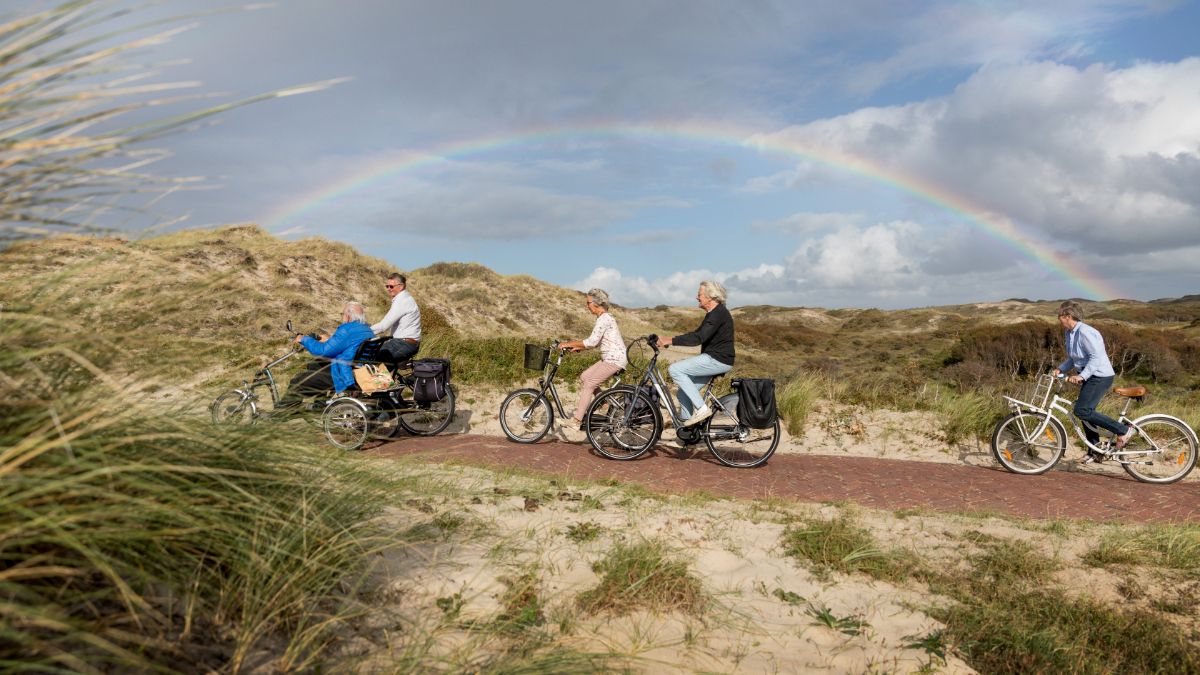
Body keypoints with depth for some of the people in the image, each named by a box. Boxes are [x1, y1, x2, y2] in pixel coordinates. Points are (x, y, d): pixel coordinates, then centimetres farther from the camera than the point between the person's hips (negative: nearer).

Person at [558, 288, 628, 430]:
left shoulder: (603, 318, -16)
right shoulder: (604, 317, 16)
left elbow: (592, 342, -23)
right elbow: (595, 341, 20)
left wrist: (568, 344, -17)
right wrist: (578, 348, 13)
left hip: (615, 359, -10)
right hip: (609, 358, 10)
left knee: (589, 385, -9)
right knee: (584, 377, 11)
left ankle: (576, 421, -6)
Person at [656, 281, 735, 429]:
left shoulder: (718, 313, -16)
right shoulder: (713, 313, 18)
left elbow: (698, 337, -27)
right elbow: (698, 334, 20)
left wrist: (670, 341, -26)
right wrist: (669, 340, 11)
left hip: (718, 361, -10)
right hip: (712, 360, 10)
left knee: (675, 369, -18)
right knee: (682, 393, 7)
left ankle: (701, 408, -15)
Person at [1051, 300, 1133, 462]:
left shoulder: (1084, 332, -20)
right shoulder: (1069, 333, 9)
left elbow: (1096, 357, -26)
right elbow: (1073, 359, 18)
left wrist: (1081, 376, -32)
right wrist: (1060, 369, 3)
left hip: (1100, 377, -10)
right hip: (1089, 377, 10)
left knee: (1081, 410, -18)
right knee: (1086, 412, 11)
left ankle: (1124, 430, -7)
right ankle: (1094, 453, 20)